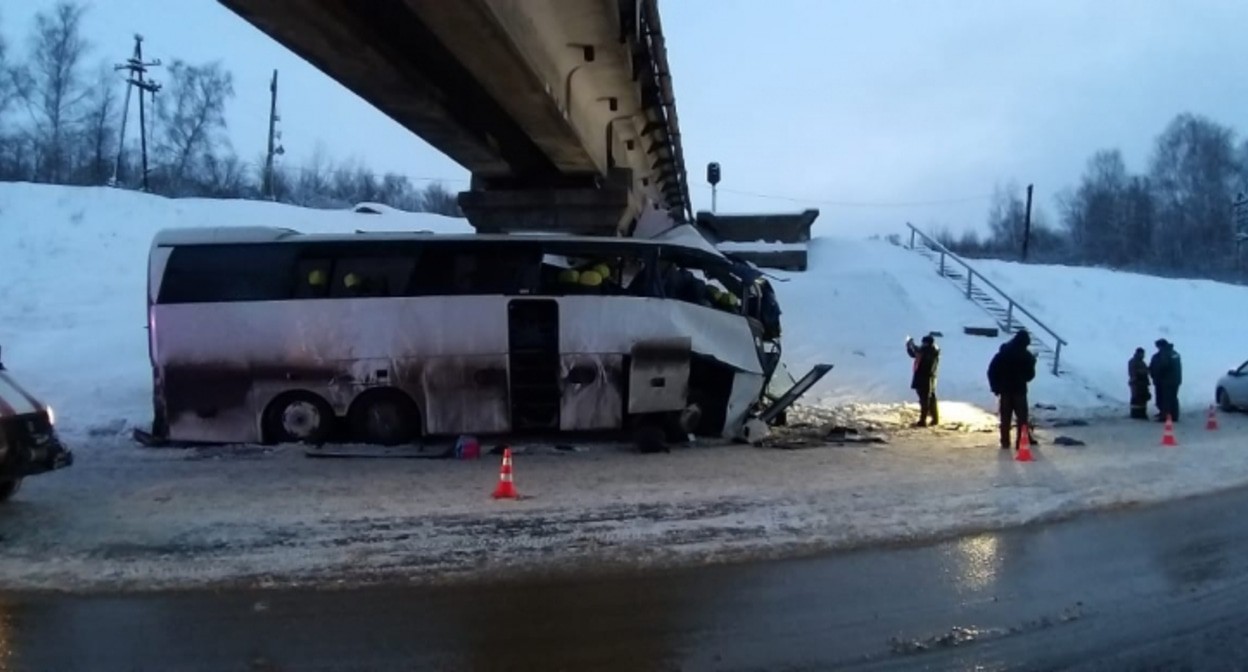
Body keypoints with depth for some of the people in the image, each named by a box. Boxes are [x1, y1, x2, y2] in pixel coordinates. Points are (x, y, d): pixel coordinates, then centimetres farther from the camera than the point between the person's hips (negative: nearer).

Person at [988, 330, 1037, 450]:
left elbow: (992, 371, -2)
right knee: (1022, 418, 7)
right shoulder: (1026, 356, -8)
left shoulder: (1002, 353, 0)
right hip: (1019, 391, -2)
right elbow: (1030, 375, -1)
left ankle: (1005, 442, 10)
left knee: (1005, 418, 8)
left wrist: (996, 387, 5)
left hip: (1005, 391, 3)